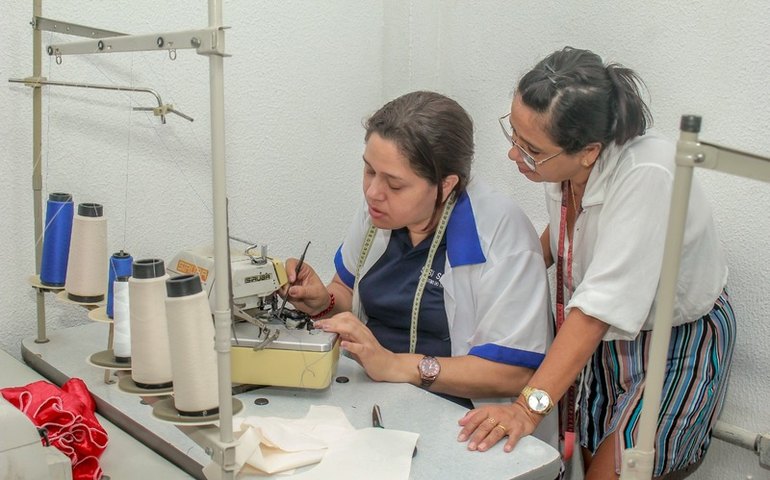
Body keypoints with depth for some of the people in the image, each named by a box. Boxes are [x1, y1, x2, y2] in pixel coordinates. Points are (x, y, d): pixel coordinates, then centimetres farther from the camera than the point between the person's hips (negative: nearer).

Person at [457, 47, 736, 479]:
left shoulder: (646, 176, -34)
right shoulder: (562, 162, -14)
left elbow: (600, 307, -37)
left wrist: (528, 408, -41)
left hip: (679, 343, -6)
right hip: (604, 335, 7)